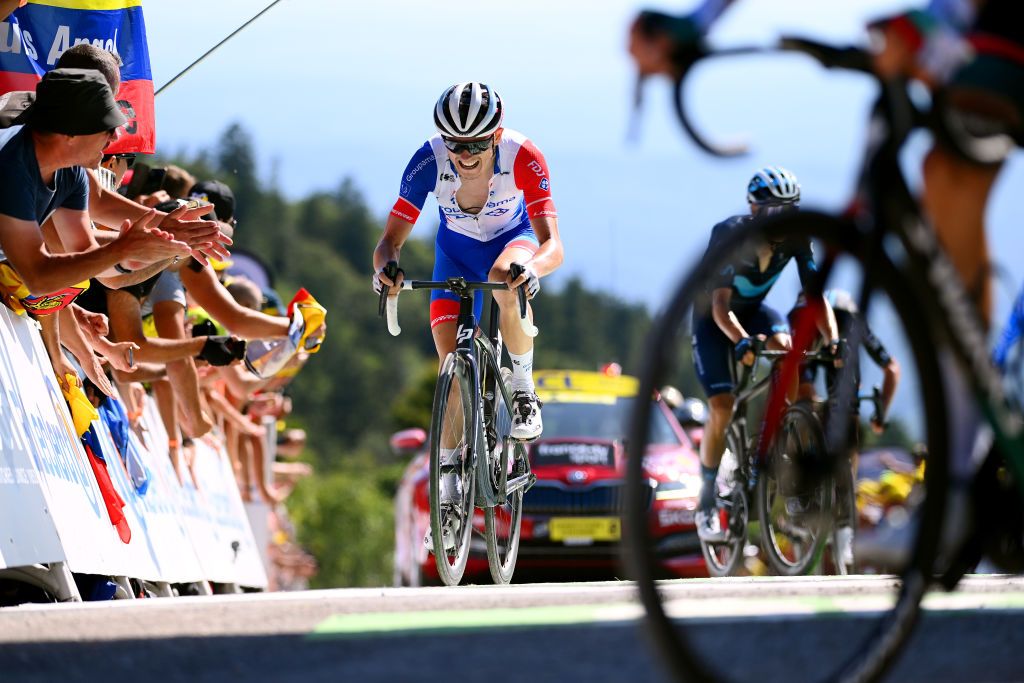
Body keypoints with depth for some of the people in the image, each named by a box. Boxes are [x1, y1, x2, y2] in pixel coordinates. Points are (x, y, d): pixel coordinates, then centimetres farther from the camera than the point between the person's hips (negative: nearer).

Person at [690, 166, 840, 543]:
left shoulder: (795, 237, -21)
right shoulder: (728, 235, -32)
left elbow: (816, 295, -21)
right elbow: (720, 306, -38)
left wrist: (833, 340, -39)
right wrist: (742, 342, -56)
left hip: (753, 310, 3)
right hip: (713, 317, -3)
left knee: (785, 345, -31)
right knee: (722, 406, -17)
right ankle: (707, 504, -4)